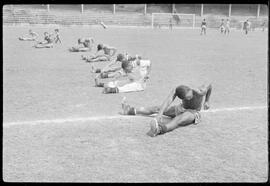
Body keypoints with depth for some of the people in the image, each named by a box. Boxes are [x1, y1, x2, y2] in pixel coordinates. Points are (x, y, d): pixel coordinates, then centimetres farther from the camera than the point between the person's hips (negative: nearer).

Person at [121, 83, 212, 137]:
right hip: (181, 108, 5)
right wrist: (159, 114, -57)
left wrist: (207, 101, 3)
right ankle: (131, 110, 14)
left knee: (178, 120, -38)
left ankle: (160, 129, -71)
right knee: (157, 108, 5)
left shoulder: (200, 92, -30)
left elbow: (209, 86, -9)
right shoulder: (175, 91, -27)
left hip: (193, 113, -5)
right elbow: (167, 101, -41)